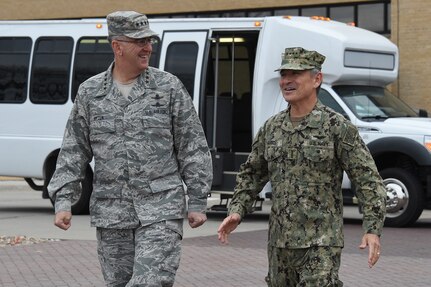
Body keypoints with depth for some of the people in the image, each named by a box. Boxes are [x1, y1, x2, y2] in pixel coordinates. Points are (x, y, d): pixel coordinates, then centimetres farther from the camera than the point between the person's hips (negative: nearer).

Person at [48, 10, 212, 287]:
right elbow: (74, 151, 9)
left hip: (161, 212, -3)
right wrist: (63, 201, 0)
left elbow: (193, 149, 2)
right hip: (111, 215, 3)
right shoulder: (90, 92, 7)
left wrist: (197, 202, -2)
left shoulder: (169, 87, 0)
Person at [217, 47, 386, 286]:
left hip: (321, 242, -6)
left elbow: (368, 180, -10)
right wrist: (237, 210, 5)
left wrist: (373, 229, -19)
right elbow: (252, 174, 20)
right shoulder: (272, 128, 9)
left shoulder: (338, 127, -8)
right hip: (279, 241, 6)